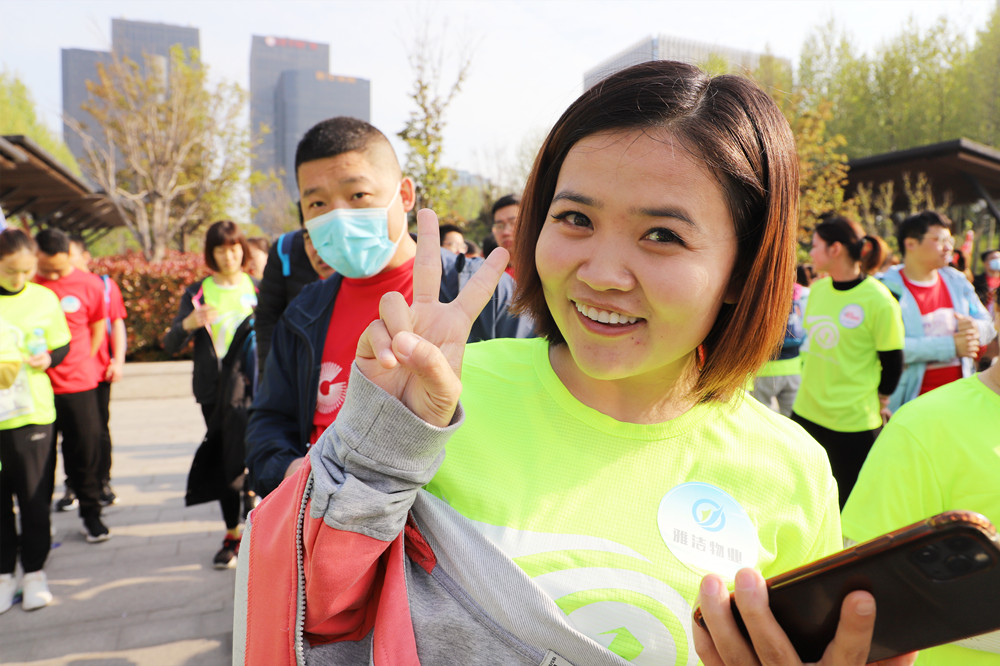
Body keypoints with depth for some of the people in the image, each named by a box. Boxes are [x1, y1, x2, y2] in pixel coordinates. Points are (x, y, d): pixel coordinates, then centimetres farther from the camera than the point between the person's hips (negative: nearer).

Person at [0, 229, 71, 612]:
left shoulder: (44, 299, 3)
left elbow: (62, 346, 13)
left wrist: (48, 358, -8)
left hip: (33, 411, 1)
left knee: (34, 494, 6)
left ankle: (34, 571, 20)